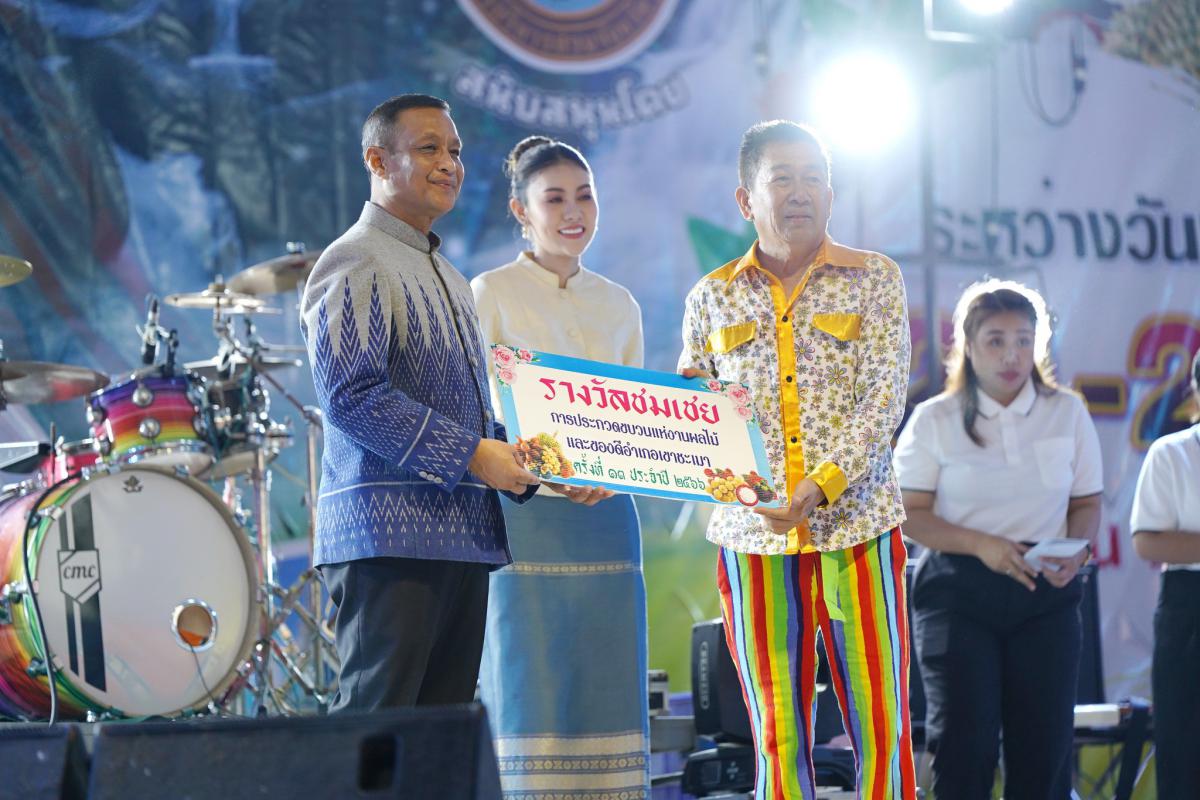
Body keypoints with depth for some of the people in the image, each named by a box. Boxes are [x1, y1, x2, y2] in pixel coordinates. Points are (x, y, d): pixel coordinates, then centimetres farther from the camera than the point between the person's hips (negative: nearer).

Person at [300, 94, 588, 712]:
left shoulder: (449, 278, 24)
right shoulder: (355, 263, -5)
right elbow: (350, 394, -17)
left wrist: (517, 461, 7)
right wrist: (469, 456, -17)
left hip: (465, 537, 9)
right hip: (389, 534, -9)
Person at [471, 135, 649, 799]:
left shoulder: (619, 306, 15)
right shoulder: (490, 293, 0)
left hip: (607, 518, 5)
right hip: (525, 518, -5)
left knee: (606, 696, 4)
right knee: (532, 701, -6)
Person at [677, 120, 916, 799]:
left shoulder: (874, 279, 5)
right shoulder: (712, 298, 11)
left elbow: (884, 398, -4)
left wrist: (824, 483, -17)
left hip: (856, 523, -1)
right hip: (754, 533, 1)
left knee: (882, 728, -5)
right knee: (779, 739, 1)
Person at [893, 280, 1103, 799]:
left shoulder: (1067, 414, 6)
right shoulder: (935, 420, 0)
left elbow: (1087, 503, 10)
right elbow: (909, 514, -2)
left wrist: (1075, 550, -12)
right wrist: (981, 545, -18)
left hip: (1044, 595, 2)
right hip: (958, 593, -2)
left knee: (1044, 745, 2)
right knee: (965, 742, -7)